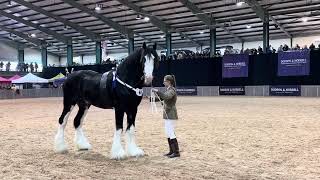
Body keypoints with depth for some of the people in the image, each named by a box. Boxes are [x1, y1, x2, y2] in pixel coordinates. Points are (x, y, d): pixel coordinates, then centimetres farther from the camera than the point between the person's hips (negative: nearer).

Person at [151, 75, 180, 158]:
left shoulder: (172, 90, -14)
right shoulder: (168, 90, 15)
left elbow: (166, 96, -34)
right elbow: (162, 98, 22)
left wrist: (157, 91, -29)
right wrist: (156, 94, 9)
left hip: (171, 115, -10)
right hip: (167, 115, 10)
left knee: (171, 133, -8)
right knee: (168, 133, 13)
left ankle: (176, 152, -3)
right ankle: (171, 151, 22)